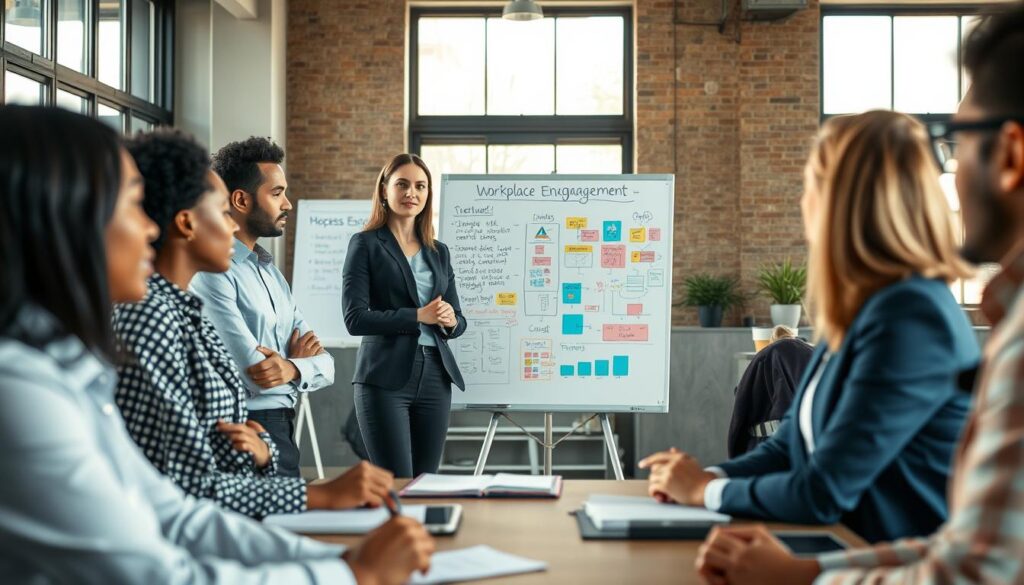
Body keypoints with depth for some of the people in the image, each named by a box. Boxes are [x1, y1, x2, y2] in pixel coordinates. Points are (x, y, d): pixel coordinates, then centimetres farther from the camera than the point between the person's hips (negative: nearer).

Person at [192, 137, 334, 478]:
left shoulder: (270, 271, 13)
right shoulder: (213, 271, -15)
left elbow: (323, 363, 7)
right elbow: (255, 375, -22)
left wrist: (292, 368, -13)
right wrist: (296, 358, -2)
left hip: (281, 428, 8)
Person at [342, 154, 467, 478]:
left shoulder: (439, 251, 15)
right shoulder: (366, 244, 0)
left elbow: (458, 321, 17)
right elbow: (355, 318, -10)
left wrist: (449, 320, -7)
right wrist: (418, 316, -16)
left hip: (435, 377, 5)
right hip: (386, 378, -5)